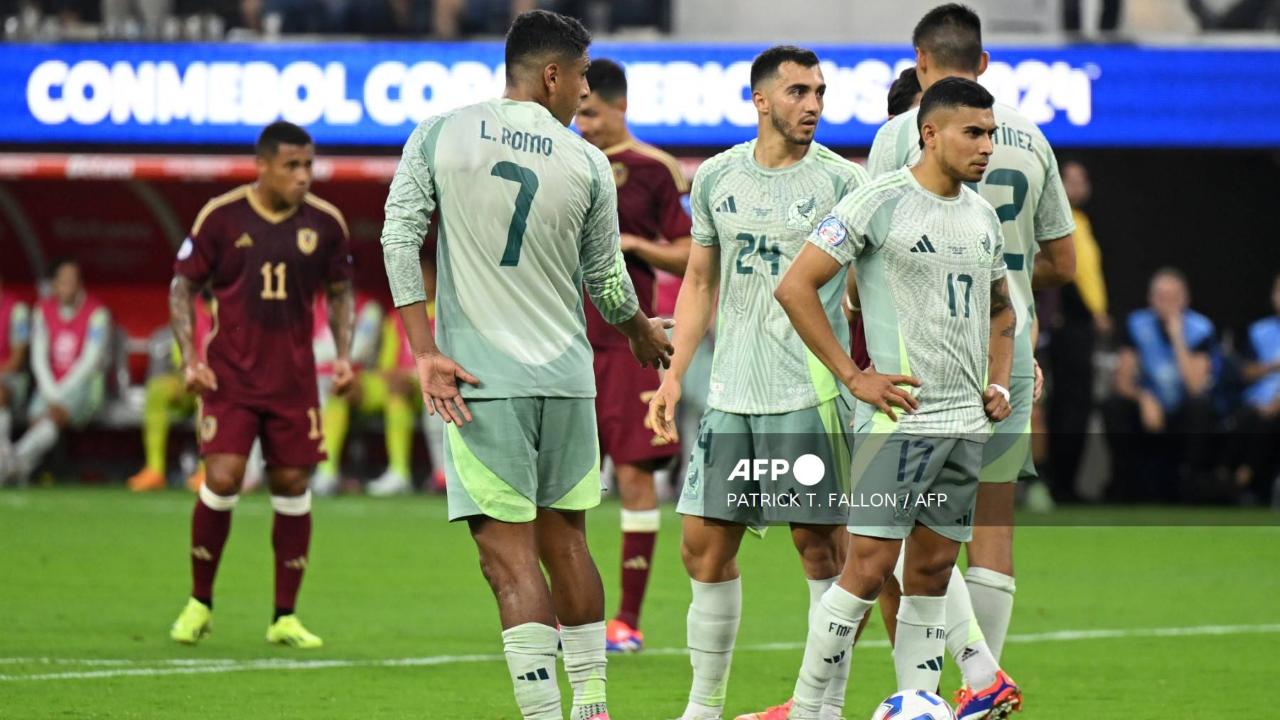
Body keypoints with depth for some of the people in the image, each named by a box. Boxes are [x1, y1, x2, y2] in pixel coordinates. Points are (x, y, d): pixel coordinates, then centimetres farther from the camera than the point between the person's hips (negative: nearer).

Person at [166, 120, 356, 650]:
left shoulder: (325, 223, 1)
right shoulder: (221, 217, -6)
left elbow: (340, 291, 13)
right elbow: (183, 286, 0)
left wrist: (343, 355, 1)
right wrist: (189, 357, -10)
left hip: (293, 380, 3)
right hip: (229, 377, -3)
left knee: (292, 486, 1)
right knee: (221, 480, -12)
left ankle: (285, 618, 11)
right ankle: (199, 604, 7)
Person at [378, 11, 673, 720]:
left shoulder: (437, 135, 1)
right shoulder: (588, 163, 3)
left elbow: (399, 236, -5)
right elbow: (606, 281, 11)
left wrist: (425, 352, -5)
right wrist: (642, 335, 31)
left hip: (481, 380, -2)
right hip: (566, 377, 2)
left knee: (510, 555, -6)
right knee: (563, 539, 16)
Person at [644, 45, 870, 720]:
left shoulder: (842, 180, -2)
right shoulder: (716, 177, 10)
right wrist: (675, 374, 12)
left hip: (810, 397, -4)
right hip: (730, 396, 4)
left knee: (823, 549, -3)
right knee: (704, 547, 4)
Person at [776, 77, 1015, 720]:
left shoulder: (983, 216, 14)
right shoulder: (880, 202, -8)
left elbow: (1000, 308, 30)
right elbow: (794, 287, -10)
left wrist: (999, 383, 14)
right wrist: (853, 377, -12)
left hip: (968, 424, 7)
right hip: (900, 419, -7)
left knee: (933, 571, 6)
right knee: (870, 565, -10)